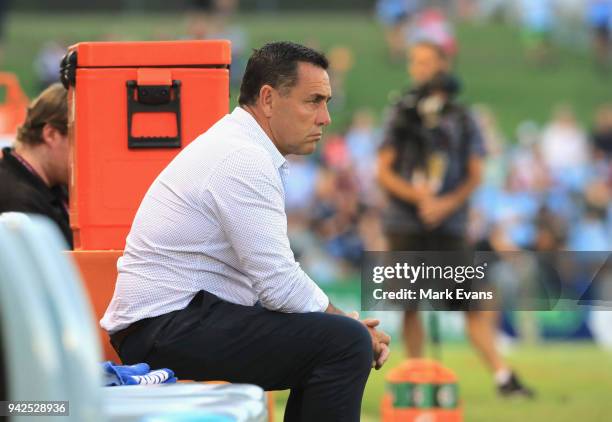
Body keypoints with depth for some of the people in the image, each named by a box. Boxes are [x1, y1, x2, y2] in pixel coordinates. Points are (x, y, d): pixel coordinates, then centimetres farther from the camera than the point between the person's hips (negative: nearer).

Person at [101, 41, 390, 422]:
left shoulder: (239, 148, 16)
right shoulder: (243, 160, -16)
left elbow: (273, 273, 17)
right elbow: (280, 285, -19)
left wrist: (351, 324, 5)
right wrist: (349, 323, -5)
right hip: (171, 329, -11)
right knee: (346, 342, -20)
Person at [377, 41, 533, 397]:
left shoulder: (462, 120, 5)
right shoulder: (402, 116, 6)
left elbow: (475, 175, 1)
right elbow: (384, 173, 2)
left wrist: (447, 204, -15)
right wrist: (416, 195, -15)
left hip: (450, 224, -1)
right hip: (405, 224, 1)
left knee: (473, 304, -7)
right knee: (410, 305, 1)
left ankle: (503, 376, -9)